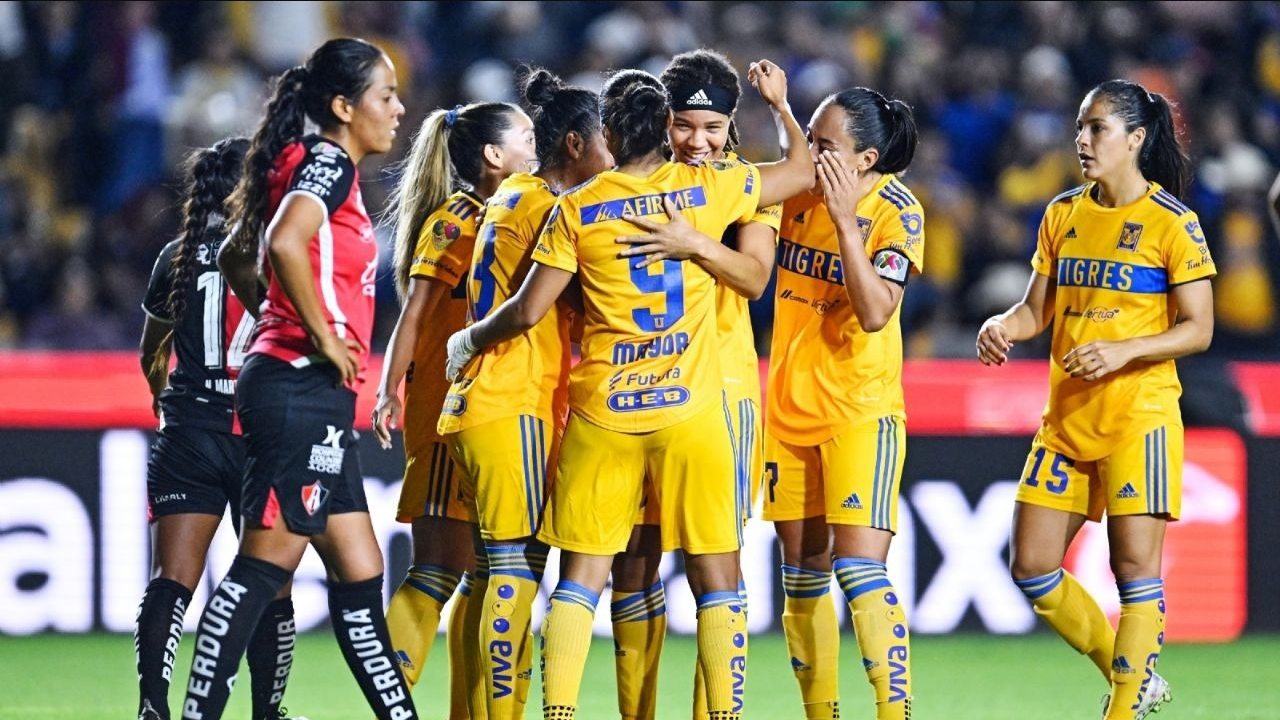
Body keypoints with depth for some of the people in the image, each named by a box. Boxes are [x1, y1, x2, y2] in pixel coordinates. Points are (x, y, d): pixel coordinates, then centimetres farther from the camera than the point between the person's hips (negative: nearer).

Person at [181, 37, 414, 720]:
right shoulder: (328, 163, -10)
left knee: (358, 574, 10)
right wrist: (322, 335, -20)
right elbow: (285, 241, -29)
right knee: (265, 563, -11)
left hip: (320, 400, 10)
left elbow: (237, 255, 29)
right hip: (300, 388, -10)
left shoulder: (319, 166, 19)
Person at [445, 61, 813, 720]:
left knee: (581, 574, 5)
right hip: (690, 412, 0)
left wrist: (469, 342, 20)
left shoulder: (577, 208, 0)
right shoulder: (709, 188, 1)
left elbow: (527, 311, 1)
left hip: (601, 414, 0)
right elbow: (803, 172, 16)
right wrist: (779, 103, 33)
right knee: (716, 578, 3)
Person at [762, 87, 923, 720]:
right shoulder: (798, 194, 1)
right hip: (790, 409, 6)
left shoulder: (896, 211, -14)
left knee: (859, 568, -16)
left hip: (861, 412, -6)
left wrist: (845, 218, -27)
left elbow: (876, 312, -21)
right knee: (802, 576, 8)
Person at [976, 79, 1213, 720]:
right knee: (1032, 568, 3)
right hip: (1066, 419, 7)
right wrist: (1002, 326, -8)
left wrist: (1124, 350, -22)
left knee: (1135, 566, -6)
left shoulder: (1171, 222, -7)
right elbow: (1037, 309, 14)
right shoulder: (1063, 215, 11)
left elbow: (1198, 329, -8)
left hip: (1139, 417, -7)